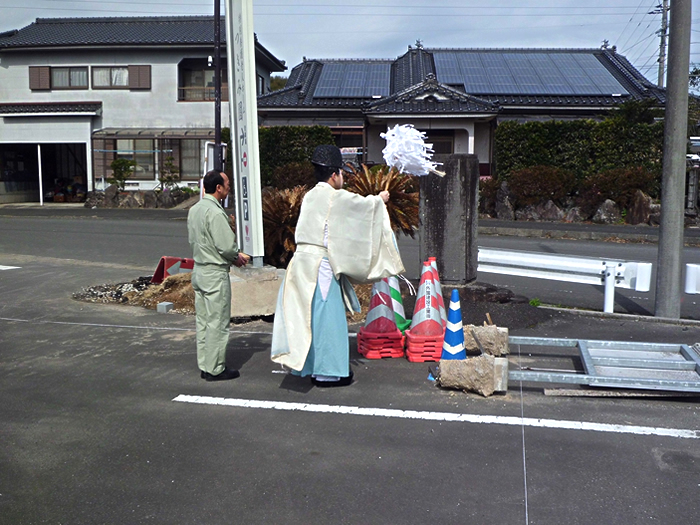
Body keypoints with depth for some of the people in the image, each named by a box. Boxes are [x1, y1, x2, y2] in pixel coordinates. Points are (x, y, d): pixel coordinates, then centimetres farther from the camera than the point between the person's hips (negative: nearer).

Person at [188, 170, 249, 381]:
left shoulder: (194, 209, 11)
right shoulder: (215, 212, -18)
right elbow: (226, 245, -22)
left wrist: (232, 256, 14)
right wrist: (238, 256, 0)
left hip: (198, 269, 9)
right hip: (215, 273, -9)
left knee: (203, 320, 14)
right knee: (217, 323, -1)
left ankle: (204, 365, 22)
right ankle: (215, 369, 5)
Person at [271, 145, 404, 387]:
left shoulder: (310, 196, 14)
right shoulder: (336, 197, -9)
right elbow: (363, 204, 3)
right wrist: (380, 199, 25)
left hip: (303, 259, 8)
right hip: (322, 264, -8)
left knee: (310, 315, 13)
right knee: (326, 316, -1)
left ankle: (311, 366, 22)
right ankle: (327, 371, 5)